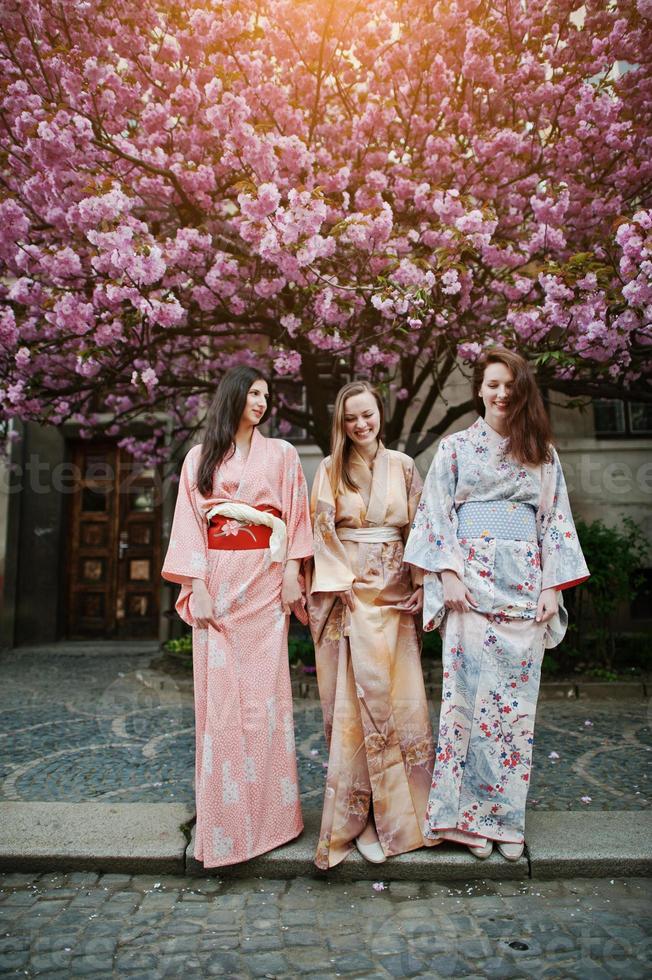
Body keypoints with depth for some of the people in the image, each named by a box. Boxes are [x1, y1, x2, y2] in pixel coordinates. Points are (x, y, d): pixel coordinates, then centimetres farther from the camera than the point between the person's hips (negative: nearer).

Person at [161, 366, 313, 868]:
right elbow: (190, 523, 4)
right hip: (216, 578, 1)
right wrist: (195, 585, -5)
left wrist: (292, 572, -4)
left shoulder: (280, 453, 11)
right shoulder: (200, 457, 11)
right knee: (218, 690, 1)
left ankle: (268, 807, 13)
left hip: (264, 576, 0)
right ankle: (224, 812, 13)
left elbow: (295, 515, 6)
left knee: (264, 687, -1)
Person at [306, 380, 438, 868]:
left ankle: (395, 804, 19)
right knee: (356, 694, -1)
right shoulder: (330, 470, 5)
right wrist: (342, 582, -9)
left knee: (395, 694, 3)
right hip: (346, 592, -1)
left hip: (393, 592, 2)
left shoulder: (402, 466, 9)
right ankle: (361, 807, 11)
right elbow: (323, 532, 0)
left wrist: (421, 583, -2)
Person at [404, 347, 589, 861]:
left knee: (516, 697, 5)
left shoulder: (541, 451, 12)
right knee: (470, 689, -2)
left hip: (524, 587, 2)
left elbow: (554, 519, 9)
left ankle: (506, 815, 19)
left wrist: (552, 585, 1)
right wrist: (448, 574, -8)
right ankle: (469, 814, 11)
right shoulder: (455, 447, 7)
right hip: (472, 583, -2)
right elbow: (437, 513, 2)